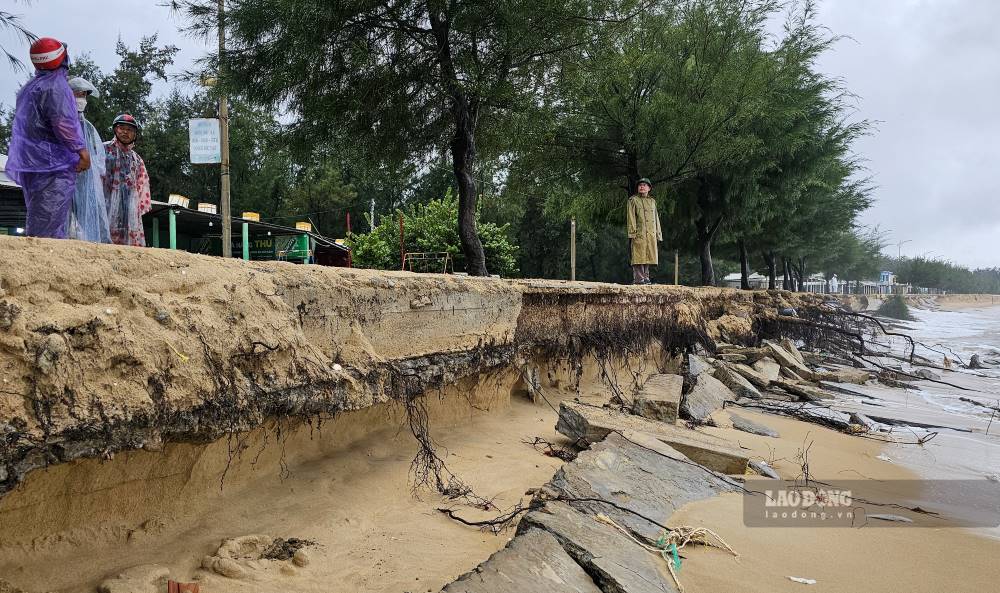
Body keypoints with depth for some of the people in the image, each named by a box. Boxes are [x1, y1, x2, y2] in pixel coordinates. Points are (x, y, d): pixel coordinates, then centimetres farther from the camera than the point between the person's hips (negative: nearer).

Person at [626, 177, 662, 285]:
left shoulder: (652, 201, 19)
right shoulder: (633, 200, 3)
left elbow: (656, 218, 20)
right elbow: (631, 218, -4)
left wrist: (658, 233, 13)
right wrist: (632, 233, -13)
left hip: (651, 235, 5)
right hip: (639, 234, -5)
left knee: (648, 257, 7)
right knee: (639, 257, -8)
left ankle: (645, 277, 12)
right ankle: (638, 279, -7)